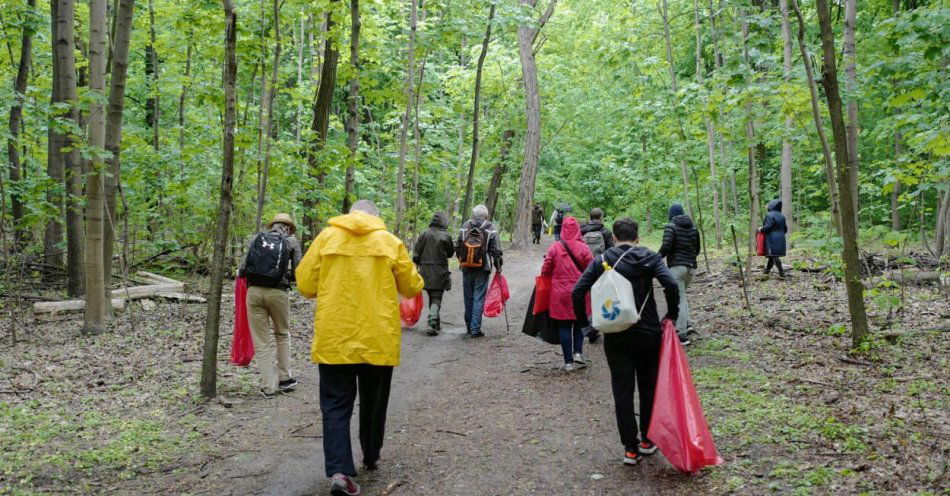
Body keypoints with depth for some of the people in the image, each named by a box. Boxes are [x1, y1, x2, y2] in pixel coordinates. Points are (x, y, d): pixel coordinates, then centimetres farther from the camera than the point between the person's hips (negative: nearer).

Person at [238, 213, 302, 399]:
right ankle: (285, 379, 26)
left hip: (254, 291, 1)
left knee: (261, 341, 8)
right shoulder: (291, 241, 6)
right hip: (278, 292, -1)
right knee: (282, 335, 22)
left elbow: (242, 269, 7)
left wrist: (240, 273, 29)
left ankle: (269, 387, 9)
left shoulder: (256, 238, 10)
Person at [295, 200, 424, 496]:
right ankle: (371, 458, 35)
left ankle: (339, 471, -7)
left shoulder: (326, 237, 1)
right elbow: (412, 287, 7)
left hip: (334, 338, 0)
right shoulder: (389, 241, 1)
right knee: (373, 403, 19)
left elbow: (305, 285, 1)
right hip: (378, 338, 1)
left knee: (336, 405, 5)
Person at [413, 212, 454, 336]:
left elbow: (416, 253, -1)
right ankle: (432, 323, -17)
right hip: (440, 272, -3)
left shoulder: (424, 234, -3)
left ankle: (436, 323, 27)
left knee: (432, 297, 17)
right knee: (437, 298, 1)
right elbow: (450, 254, 4)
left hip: (425, 271, 3)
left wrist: (416, 266, 8)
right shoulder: (446, 236, -8)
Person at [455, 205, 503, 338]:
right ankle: (475, 329, -1)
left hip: (467, 268, 3)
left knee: (468, 297, 15)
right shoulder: (490, 229, -8)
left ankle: (469, 326, 26)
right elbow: (496, 251, -7)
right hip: (483, 269, -3)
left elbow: (457, 247, 7)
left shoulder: (465, 227, 0)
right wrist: (498, 267, 5)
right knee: (479, 298, 1)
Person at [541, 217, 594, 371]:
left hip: (560, 294, 0)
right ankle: (578, 352, 4)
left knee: (564, 326, 6)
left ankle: (568, 361, 8)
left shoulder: (554, 247, -7)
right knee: (579, 324, 19)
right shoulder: (583, 248, -7)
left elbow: (545, 271, -2)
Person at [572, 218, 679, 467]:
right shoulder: (649, 257, -2)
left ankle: (630, 448, 8)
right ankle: (647, 440, 26)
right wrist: (671, 315, -5)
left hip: (615, 337, 0)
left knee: (622, 391, 6)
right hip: (648, 333, 0)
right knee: (648, 387, 17)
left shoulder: (602, 260, -1)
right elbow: (671, 284, -18)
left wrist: (583, 319, 4)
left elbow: (577, 292, -10)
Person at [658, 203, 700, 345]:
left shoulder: (671, 227, -7)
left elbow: (666, 246, -18)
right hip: (691, 267, 7)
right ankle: (687, 324, 9)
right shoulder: (693, 228, 12)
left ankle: (682, 335, -4)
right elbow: (697, 249, 16)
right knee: (681, 296, 24)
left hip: (676, 266, -7)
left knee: (678, 300, -3)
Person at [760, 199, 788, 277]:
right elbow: (785, 229, 12)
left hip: (772, 239, -7)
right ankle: (767, 270, 26)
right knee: (772, 256, 16)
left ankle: (781, 272, -11)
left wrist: (761, 229, 0)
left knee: (774, 255, -5)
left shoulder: (769, 215, -12)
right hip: (781, 238, 7)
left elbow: (767, 227, -18)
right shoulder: (781, 216, 10)